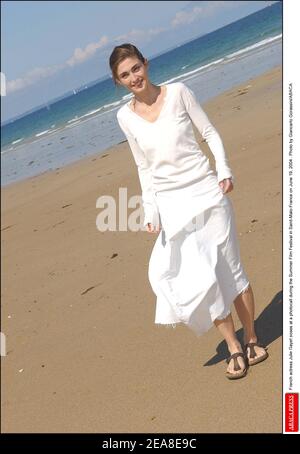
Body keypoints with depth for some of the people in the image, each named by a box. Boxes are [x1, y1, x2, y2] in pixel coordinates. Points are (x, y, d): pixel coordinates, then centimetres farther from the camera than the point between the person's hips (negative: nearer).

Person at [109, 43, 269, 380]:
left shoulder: (178, 92, -3)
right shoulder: (125, 116, 2)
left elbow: (210, 133, 2)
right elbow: (144, 166, 9)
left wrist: (224, 171, -11)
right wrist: (150, 210, 3)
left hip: (205, 191, -1)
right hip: (171, 203, 1)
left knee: (230, 268, 6)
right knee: (198, 276, -3)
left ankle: (251, 339, 24)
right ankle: (234, 348, 12)